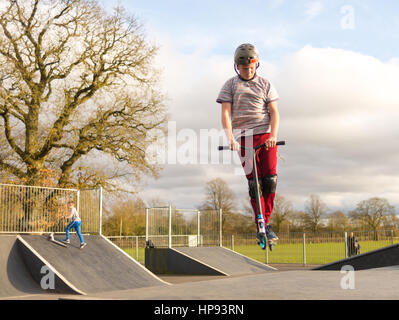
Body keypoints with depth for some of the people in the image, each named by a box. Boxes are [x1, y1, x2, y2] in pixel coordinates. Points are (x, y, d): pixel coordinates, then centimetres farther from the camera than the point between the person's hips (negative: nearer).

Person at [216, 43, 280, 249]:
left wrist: (273, 135, -12)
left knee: (270, 177, -8)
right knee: (253, 180, -7)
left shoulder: (265, 85, 12)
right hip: (243, 136, -1)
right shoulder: (230, 85, 9)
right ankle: (261, 226, -1)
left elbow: (274, 112, 5)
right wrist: (230, 137, -16)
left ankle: (266, 220, 8)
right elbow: (225, 113, -1)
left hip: (266, 133, 1)